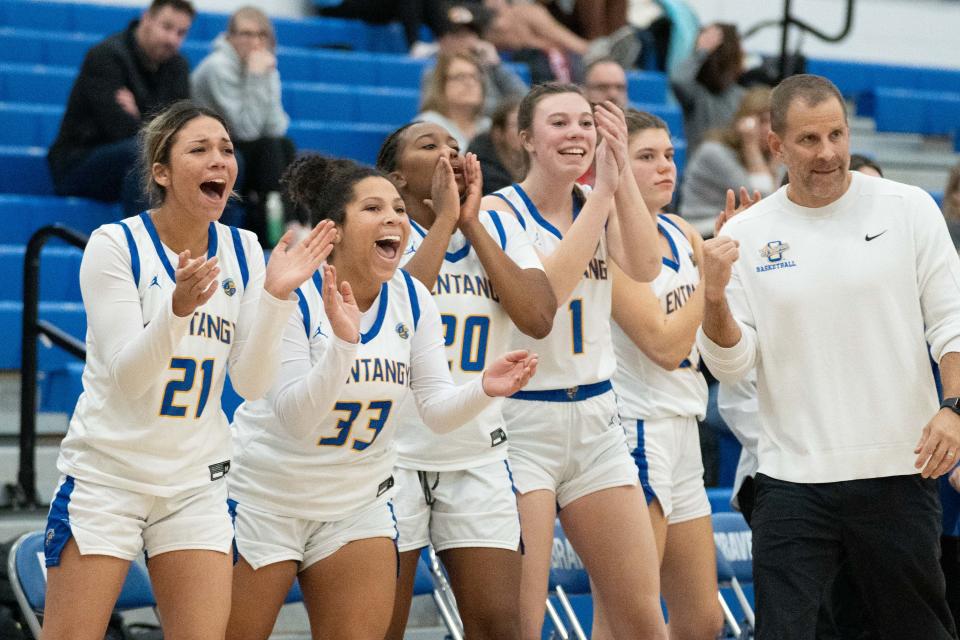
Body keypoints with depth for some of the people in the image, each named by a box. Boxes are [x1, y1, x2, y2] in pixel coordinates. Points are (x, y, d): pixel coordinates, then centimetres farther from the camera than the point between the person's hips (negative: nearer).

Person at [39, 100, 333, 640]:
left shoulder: (243, 251, 1)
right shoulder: (116, 245, -11)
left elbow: (252, 384, -5)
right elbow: (126, 375, -18)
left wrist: (275, 295, -19)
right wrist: (180, 307, -34)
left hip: (197, 484, 4)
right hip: (107, 478, -4)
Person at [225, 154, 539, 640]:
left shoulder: (413, 299, -4)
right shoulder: (295, 296, -20)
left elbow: (437, 410, -5)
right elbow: (295, 420, -25)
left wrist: (482, 389, -26)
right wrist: (342, 342, -39)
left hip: (357, 504, 5)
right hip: (264, 499, -5)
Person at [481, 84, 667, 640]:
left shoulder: (602, 205, 9)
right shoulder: (500, 210, -7)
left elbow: (645, 267, -10)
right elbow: (539, 295, -23)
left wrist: (623, 174, -18)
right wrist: (602, 191, -22)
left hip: (595, 417, 5)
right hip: (523, 421, -5)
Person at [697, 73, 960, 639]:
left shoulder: (910, 209, 1)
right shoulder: (747, 234, 3)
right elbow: (732, 365, 2)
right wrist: (715, 297, -16)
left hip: (899, 470, 0)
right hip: (793, 479, 0)